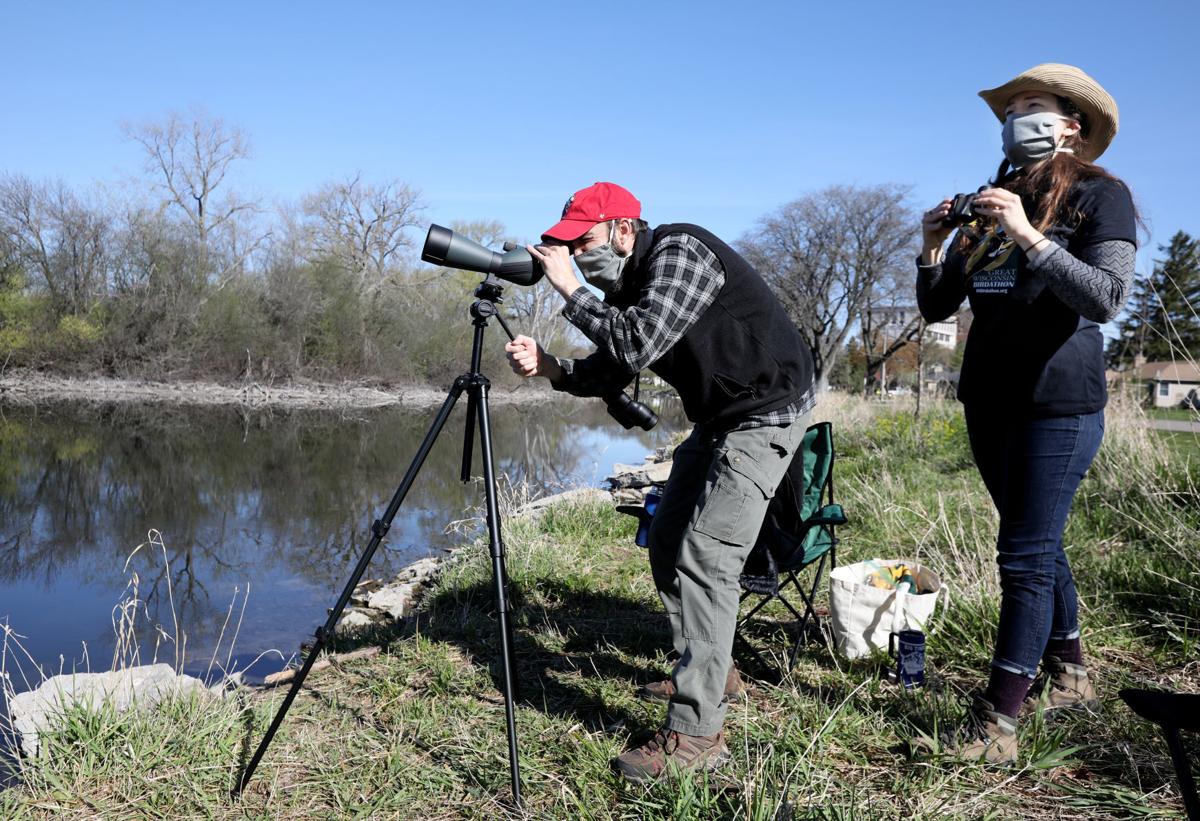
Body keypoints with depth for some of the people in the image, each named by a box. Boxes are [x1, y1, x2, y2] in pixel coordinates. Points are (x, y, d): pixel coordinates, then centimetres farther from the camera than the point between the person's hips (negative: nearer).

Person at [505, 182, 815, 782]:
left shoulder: (679, 252, -21)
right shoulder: (628, 284, 7)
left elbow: (638, 344, -33)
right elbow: (611, 372, 6)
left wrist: (570, 289, -24)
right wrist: (549, 367, -11)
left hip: (767, 411, -10)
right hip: (718, 418, 10)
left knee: (705, 556, -17)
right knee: (666, 542, 13)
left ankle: (695, 734, -13)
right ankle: (711, 671, 30)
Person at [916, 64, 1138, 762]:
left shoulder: (1101, 195, -4)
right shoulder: (986, 208, 12)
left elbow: (1105, 299, -18)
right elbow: (937, 307, 10)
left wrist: (1028, 236, -25)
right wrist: (933, 247, -7)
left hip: (1059, 404, -6)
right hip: (990, 402, 6)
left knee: (1026, 556, -7)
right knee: (1041, 546, 16)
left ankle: (999, 718, -1)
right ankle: (1070, 674, 31)